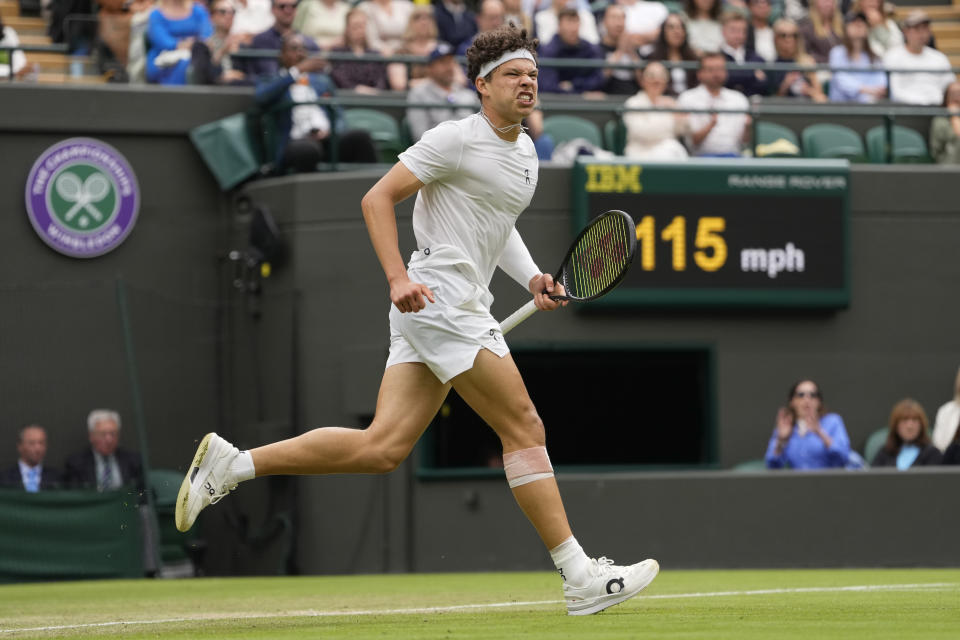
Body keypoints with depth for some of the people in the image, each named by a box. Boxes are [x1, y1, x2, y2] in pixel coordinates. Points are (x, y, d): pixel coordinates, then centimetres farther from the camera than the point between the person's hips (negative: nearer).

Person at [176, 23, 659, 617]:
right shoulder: (455, 139, -9)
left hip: (466, 309, 9)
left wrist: (532, 278, 14)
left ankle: (230, 463, 6)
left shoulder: (526, 152, 18)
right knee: (524, 427, -8)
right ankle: (581, 577, -4)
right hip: (438, 298, -9)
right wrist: (399, 278, -21)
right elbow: (377, 199, -10)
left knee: (383, 447, 2)